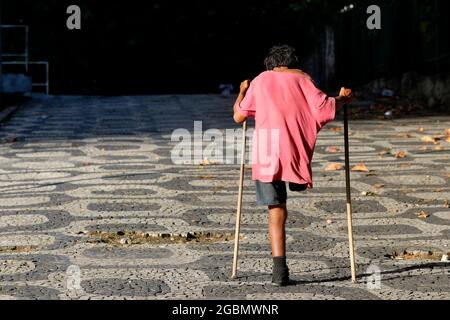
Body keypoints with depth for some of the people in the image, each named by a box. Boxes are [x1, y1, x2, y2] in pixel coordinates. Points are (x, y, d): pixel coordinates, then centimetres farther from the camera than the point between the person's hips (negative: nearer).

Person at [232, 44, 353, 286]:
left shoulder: (260, 81, 18)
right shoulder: (301, 78, 14)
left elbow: (239, 116, 24)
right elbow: (322, 107, 0)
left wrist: (242, 93, 41)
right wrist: (342, 99, 19)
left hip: (266, 148, 1)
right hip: (295, 147, -1)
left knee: (276, 209, 0)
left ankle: (280, 269, -9)